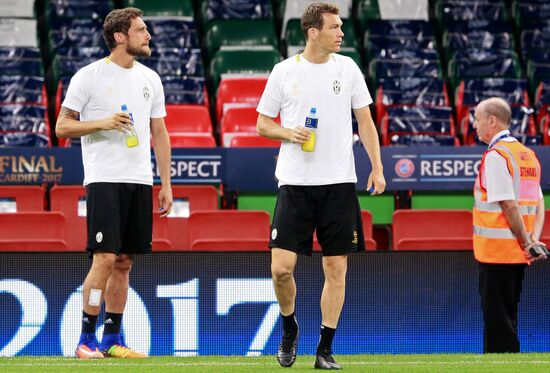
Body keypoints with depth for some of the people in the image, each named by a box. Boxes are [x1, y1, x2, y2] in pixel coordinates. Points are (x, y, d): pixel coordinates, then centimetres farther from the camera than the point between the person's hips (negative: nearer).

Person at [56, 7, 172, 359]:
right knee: (106, 258, -12)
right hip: (104, 179, -6)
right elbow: (63, 125, -2)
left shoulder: (150, 79, 13)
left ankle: (113, 339, 12)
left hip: (140, 181, 6)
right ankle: (86, 340, -4)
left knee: (125, 261, 7)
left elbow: (159, 133, 17)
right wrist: (103, 123, -17)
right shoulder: (89, 76, -4)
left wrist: (166, 184, 12)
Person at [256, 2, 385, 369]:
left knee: (336, 267, 0)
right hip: (295, 183, -1)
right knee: (281, 267, -8)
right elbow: (263, 123, 9)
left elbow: (365, 121, 10)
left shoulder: (347, 68, 6)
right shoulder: (284, 71, 2)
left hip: (339, 183, 1)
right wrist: (288, 133, -12)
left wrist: (377, 168, 1)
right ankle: (289, 328, 19)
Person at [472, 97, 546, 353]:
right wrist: (533, 239, 1)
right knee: (507, 315, 16)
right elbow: (538, 202, 12)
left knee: (496, 316, -4)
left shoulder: (496, 155, -14)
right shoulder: (527, 154, 14)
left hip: (496, 251, -8)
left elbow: (509, 205, -20)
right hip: (518, 254, 9)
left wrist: (526, 242, -13)